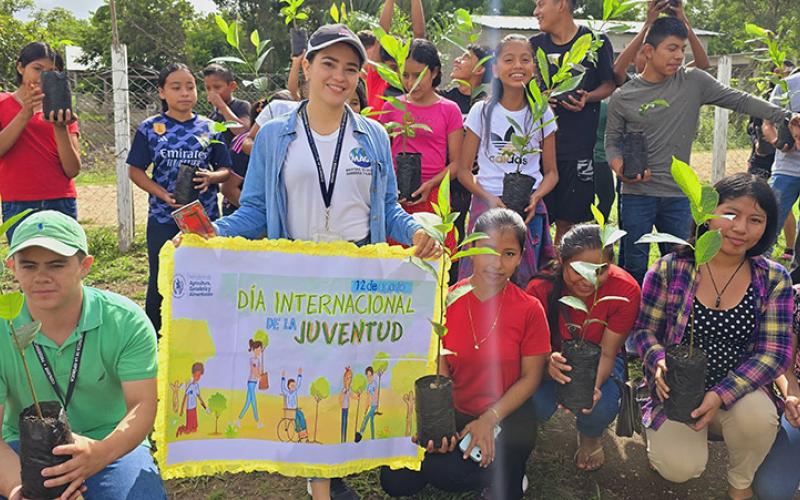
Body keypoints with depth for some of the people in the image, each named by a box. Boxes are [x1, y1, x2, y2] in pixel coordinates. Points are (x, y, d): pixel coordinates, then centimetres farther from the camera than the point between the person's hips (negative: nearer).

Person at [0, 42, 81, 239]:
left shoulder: (61, 111, 12)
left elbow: (73, 170, 0)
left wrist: (60, 128, -13)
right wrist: (25, 114, -15)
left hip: (61, 202, 1)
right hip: (18, 206, -1)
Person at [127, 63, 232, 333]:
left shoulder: (209, 128, 4)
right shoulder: (150, 128, 0)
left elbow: (226, 170, 8)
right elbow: (135, 170, 1)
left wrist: (211, 177, -15)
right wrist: (162, 193, -15)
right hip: (163, 218, -1)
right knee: (160, 281, 6)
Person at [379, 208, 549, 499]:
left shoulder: (530, 309, -9)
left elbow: (530, 377, -4)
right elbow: (440, 369, -4)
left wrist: (490, 419, -17)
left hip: (506, 415, -2)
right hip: (454, 410, 3)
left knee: (443, 472, -28)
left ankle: (506, 476, 3)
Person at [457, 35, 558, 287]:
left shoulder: (542, 115, 5)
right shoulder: (482, 112, 1)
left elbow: (551, 172, 7)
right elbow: (464, 169, 1)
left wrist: (536, 197, -13)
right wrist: (488, 198, -15)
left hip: (529, 209, 1)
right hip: (487, 204, -1)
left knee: (524, 283, 5)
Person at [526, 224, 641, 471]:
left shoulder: (626, 290, -27)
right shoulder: (541, 288, -28)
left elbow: (606, 353, -20)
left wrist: (593, 386, -43)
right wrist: (548, 363, -49)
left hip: (597, 362, 1)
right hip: (553, 355, 0)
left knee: (602, 406, -31)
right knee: (537, 403, -30)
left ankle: (590, 436, 10)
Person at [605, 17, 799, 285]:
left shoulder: (694, 82, 1)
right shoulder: (622, 97, -1)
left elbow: (740, 101, 1)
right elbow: (612, 141, 6)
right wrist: (620, 167, -15)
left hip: (679, 195, 2)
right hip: (637, 195, -1)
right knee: (635, 267, 5)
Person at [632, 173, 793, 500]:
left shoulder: (773, 280, -5)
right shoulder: (670, 269, -9)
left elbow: (775, 353, -9)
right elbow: (644, 329, -2)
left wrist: (722, 394, -23)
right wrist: (659, 362, -25)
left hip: (739, 392, 2)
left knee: (758, 414, -32)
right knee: (681, 469, -24)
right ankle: (663, 436, 16)